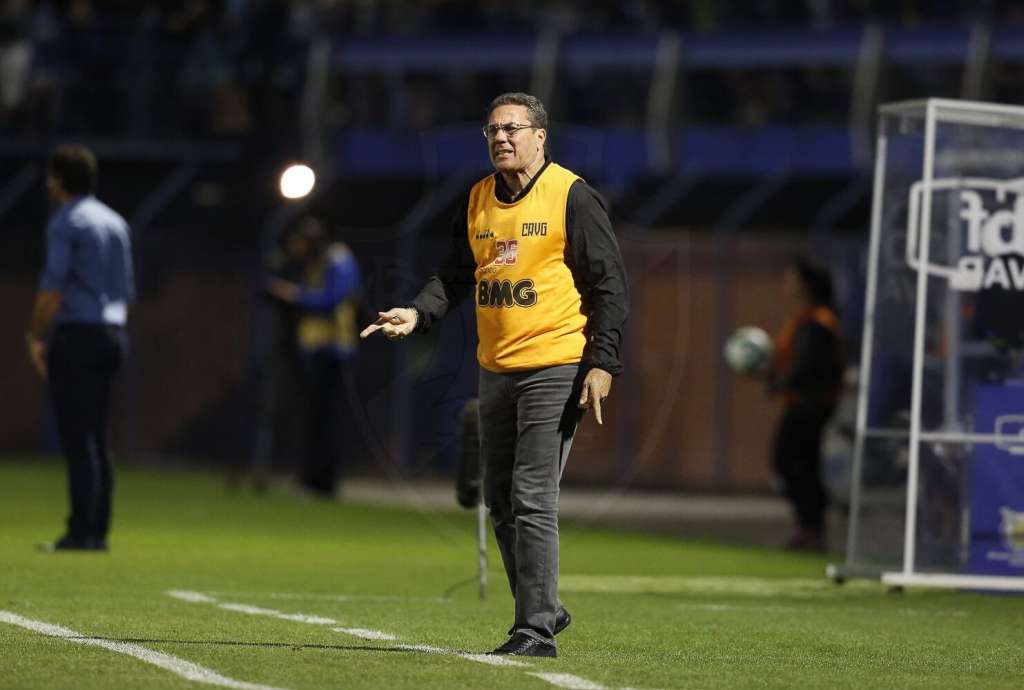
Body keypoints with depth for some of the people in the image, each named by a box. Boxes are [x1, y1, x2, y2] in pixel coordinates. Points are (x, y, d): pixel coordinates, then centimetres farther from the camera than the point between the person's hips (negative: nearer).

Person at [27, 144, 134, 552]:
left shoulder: (66, 223, -9)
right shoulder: (115, 223, 16)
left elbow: (53, 286, -15)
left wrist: (36, 337, -9)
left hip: (75, 334, -8)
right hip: (112, 334, 8)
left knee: (77, 438, -9)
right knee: (97, 438, 10)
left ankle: (82, 531, -13)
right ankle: (98, 532, 9)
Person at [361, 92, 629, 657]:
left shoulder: (571, 196, -6)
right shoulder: (477, 201, 12)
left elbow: (609, 283, -6)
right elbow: (455, 274, 16)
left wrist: (602, 362, -13)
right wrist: (417, 314, -4)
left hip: (555, 370, -7)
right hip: (496, 371, 7)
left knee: (531, 500, -12)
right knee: (501, 504, 11)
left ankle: (535, 630, -9)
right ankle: (543, 610, 25)